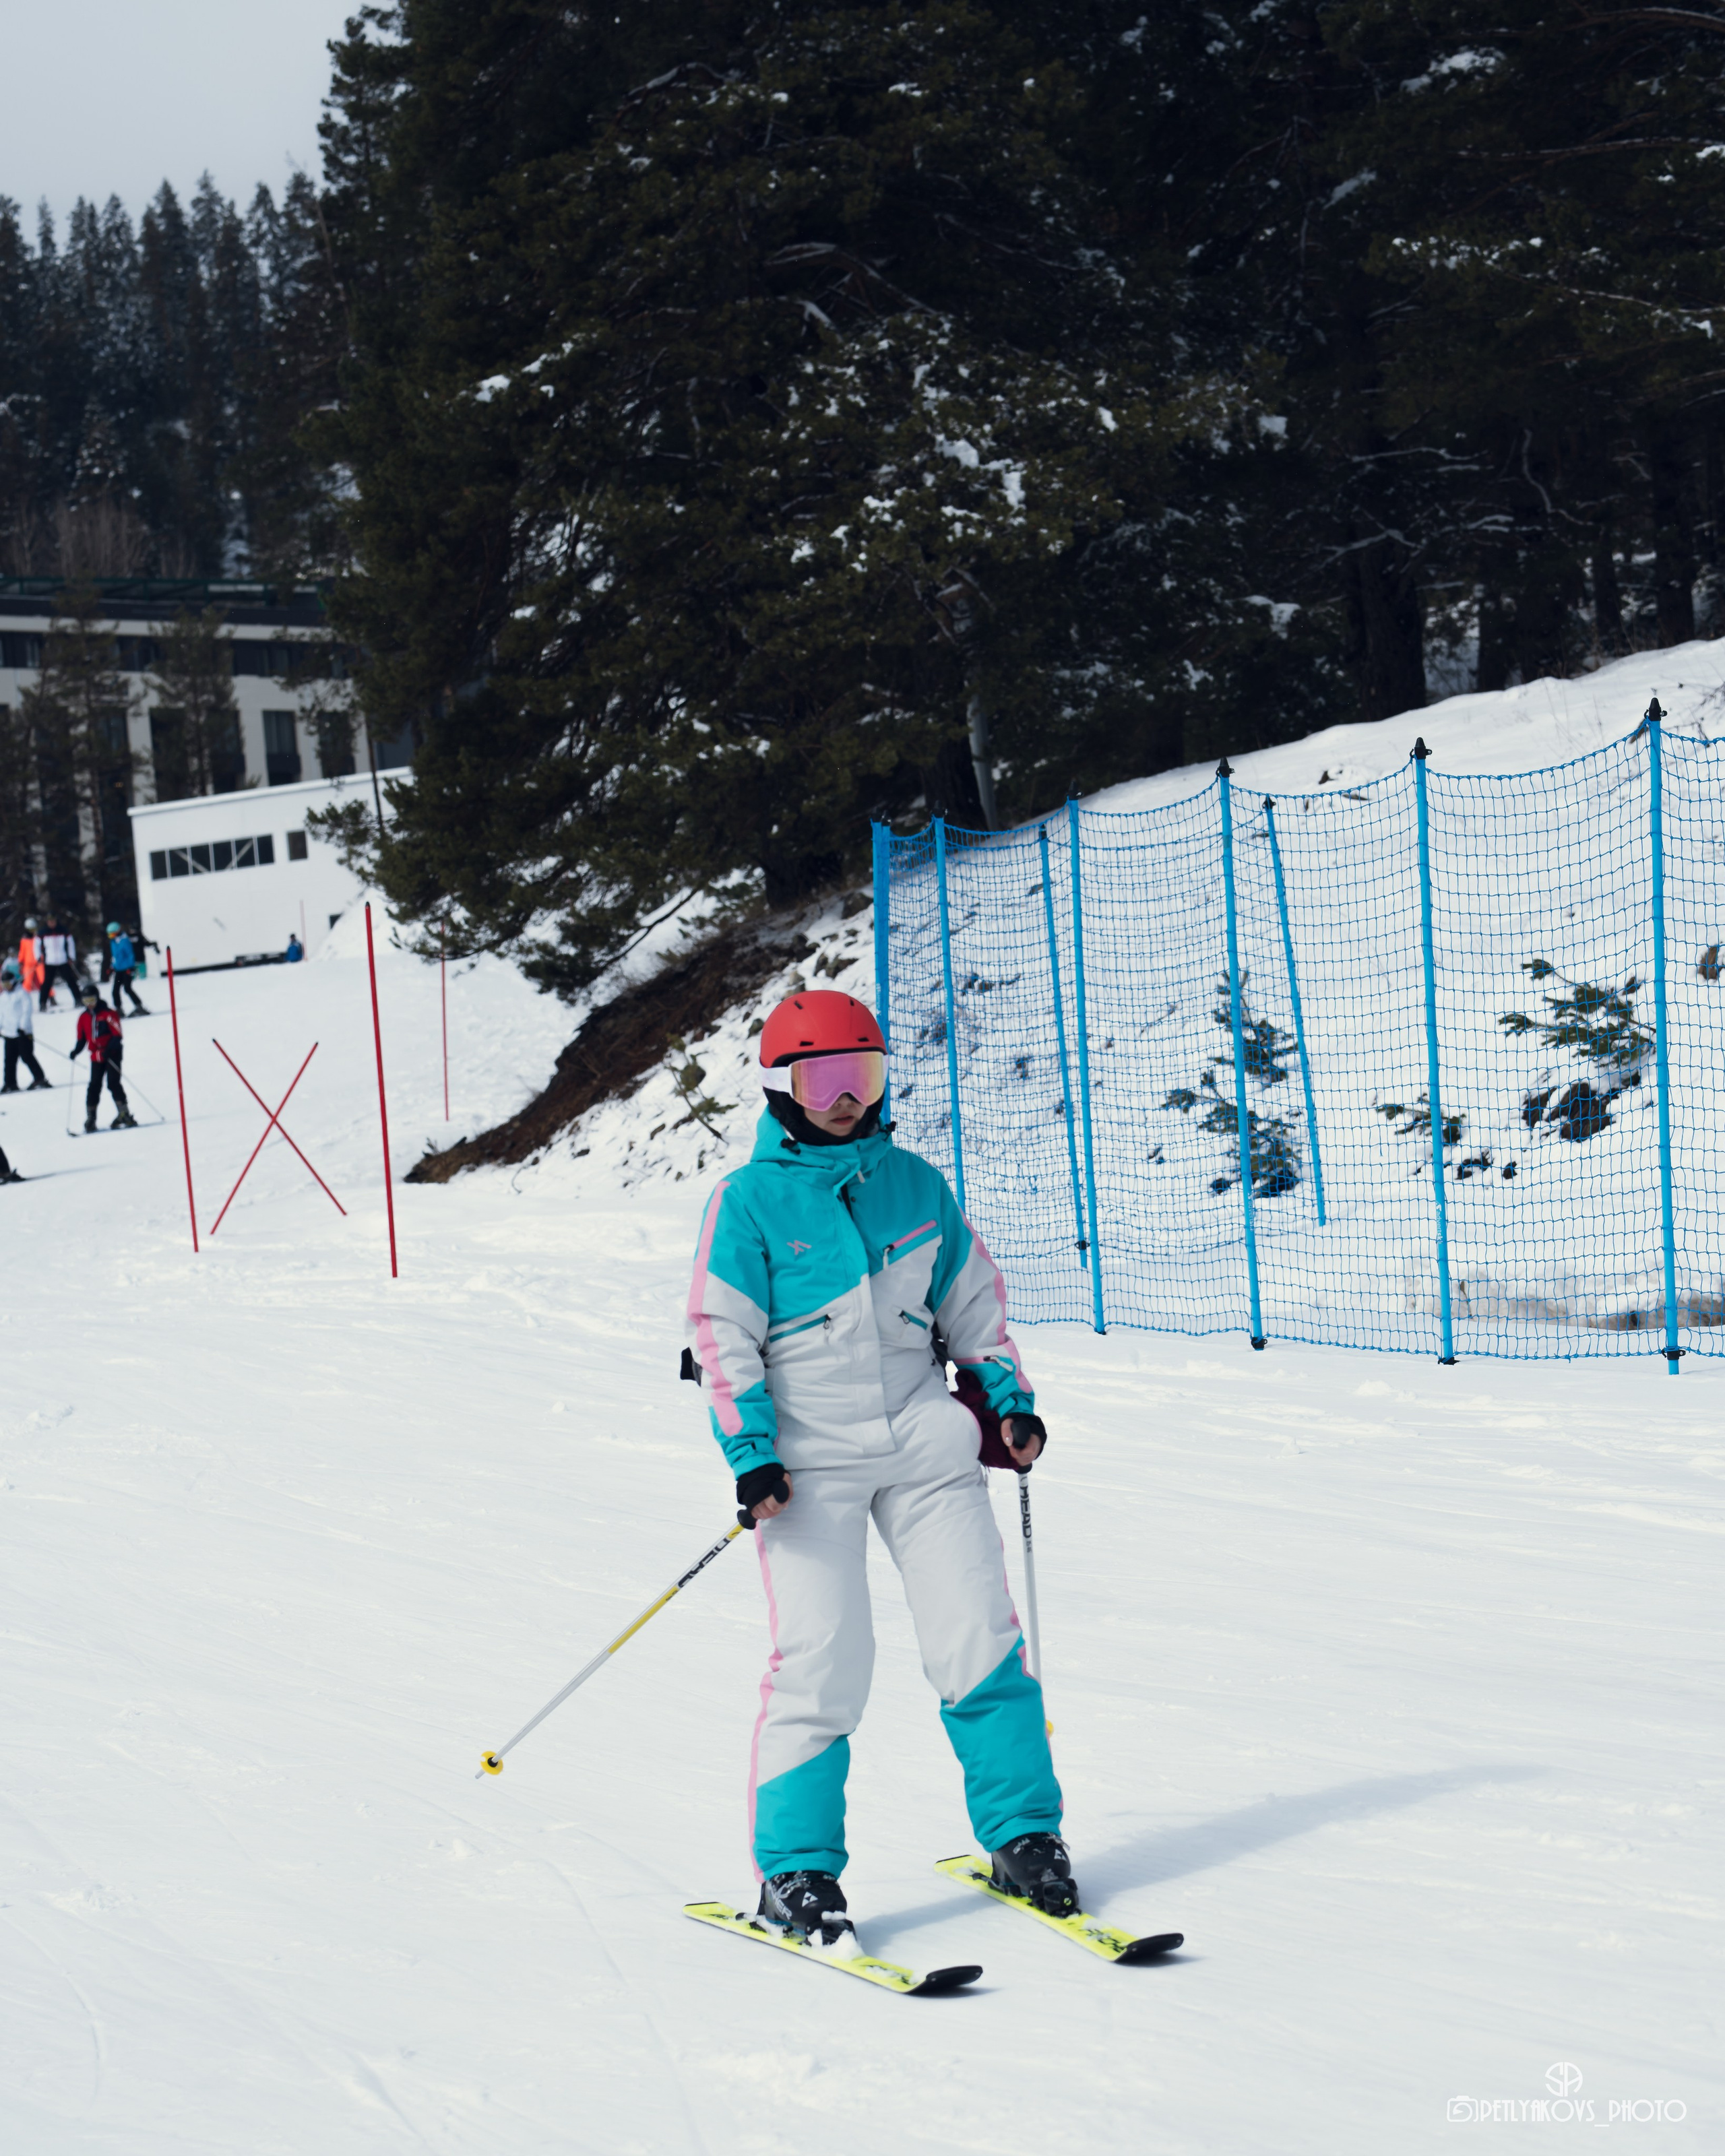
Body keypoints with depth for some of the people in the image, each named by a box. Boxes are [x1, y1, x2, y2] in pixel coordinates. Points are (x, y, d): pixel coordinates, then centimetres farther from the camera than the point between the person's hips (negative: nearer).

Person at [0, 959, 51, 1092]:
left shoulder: (22, 993, -8)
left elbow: (27, 1011, -13)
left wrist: (24, 1027, -19)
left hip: (23, 1032, -7)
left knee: (26, 1056, -7)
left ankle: (40, 1078, -1)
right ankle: (11, 1084, 8)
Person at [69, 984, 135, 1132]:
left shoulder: (108, 1014, -8)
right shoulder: (84, 1017, 9)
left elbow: (117, 1035, -13)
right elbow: (82, 1038, 16)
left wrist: (109, 1050, -26)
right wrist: (76, 1051, -1)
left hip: (112, 1054, -5)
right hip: (96, 1057, 5)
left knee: (113, 1083, -14)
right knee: (94, 1086, 0)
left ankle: (124, 1114, -13)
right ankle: (90, 1118, 3)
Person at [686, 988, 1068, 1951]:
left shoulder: (916, 1184, 9)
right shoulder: (749, 1201, -3)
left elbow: (972, 1301, 19)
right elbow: (723, 1336, -4)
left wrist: (1011, 1399, 12)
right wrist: (750, 1454, -12)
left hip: (925, 1442, 4)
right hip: (809, 1459, -3)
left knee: (979, 1636, -2)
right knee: (823, 1655, -11)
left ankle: (1025, 1835, 10)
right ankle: (796, 1868, -1)